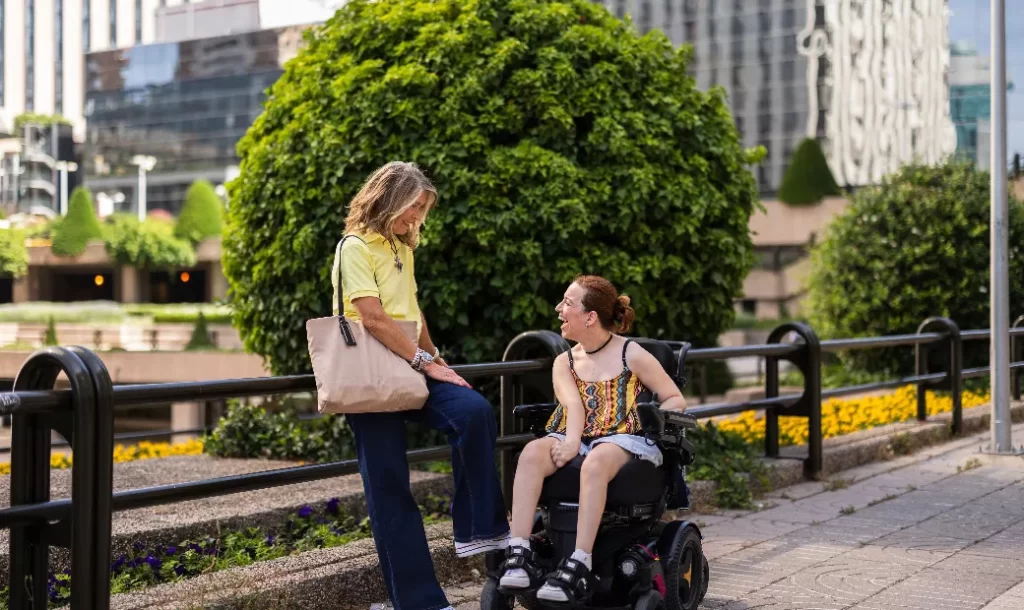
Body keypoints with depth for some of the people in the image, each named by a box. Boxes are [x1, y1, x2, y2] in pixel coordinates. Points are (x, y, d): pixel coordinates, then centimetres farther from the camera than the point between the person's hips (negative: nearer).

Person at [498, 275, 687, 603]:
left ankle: (578, 565, -43)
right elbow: (573, 405, -4)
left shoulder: (632, 355, 5)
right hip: (578, 438, 4)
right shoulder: (564, 362, 14)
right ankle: (518, 554, -38)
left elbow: (676, 400, 6)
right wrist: (571, 443, -23)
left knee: (595, 462, -39)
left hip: (622, 440, -3)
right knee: (532, 452, -30)